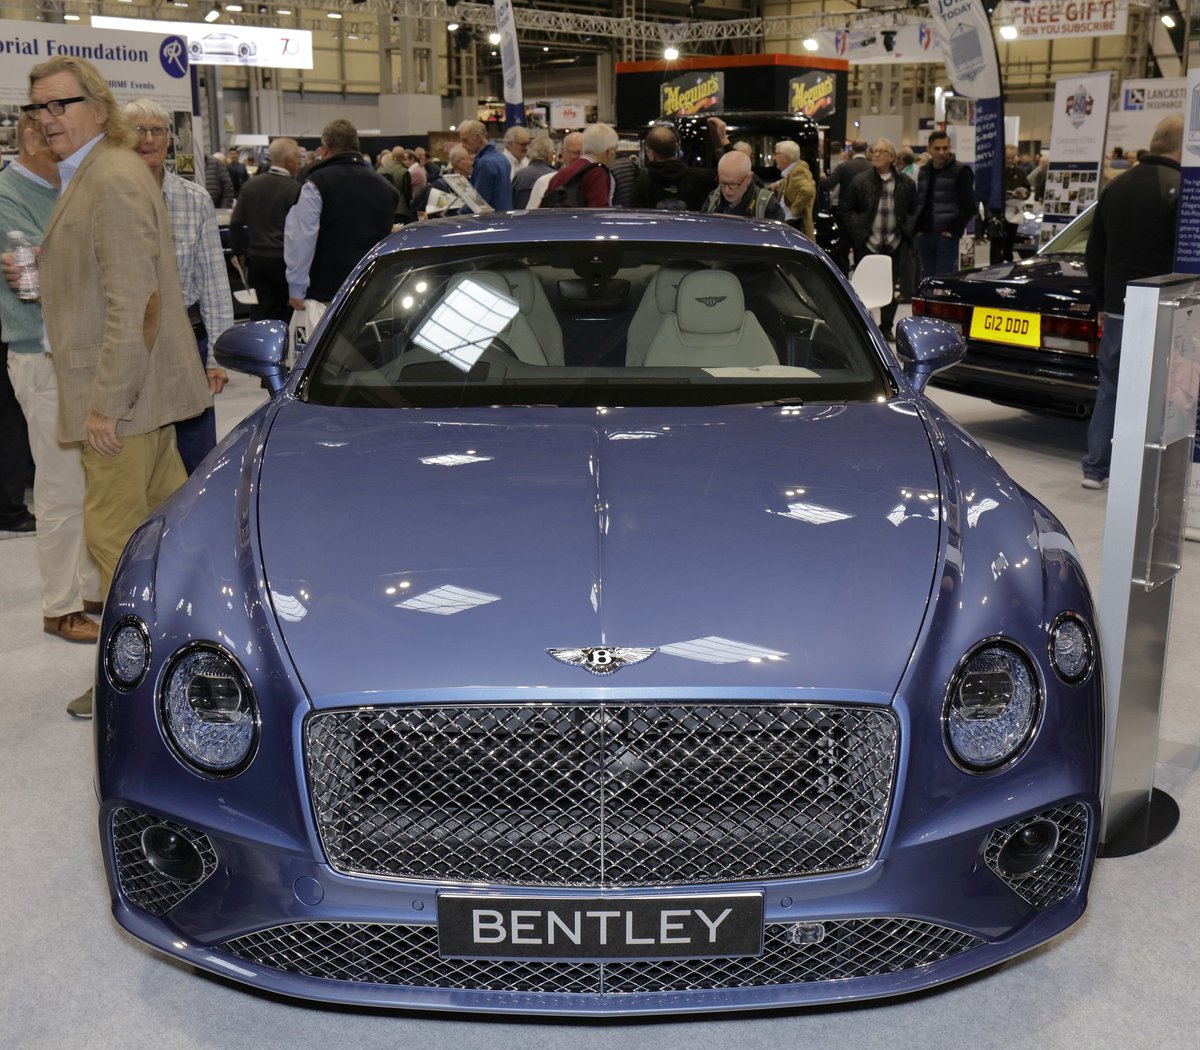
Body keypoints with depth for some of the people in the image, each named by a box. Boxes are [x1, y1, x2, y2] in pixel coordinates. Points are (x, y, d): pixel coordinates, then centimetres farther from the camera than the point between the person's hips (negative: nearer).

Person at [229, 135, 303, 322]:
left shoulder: (251, 185, 6)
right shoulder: (296, 189, -10)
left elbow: (236, 224, 9)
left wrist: (239, 252, 19)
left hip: (256, 258, 5)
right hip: (285, 259, -5)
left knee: (261, 314, 7)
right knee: (292, 312, 4)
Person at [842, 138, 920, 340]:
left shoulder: (906, 183, 4)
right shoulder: (860, 182, -1)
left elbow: (913, 211, 11)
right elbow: (849, 210, 4)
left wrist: (906, 230, -1)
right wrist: (858, 231, -7)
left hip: (895, 244, 2)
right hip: (868, 244, -2)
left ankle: (886, 327, 20)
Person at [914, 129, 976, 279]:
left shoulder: (960, 171, -2)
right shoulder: (923, 172, 16)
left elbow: (969, 206, -7)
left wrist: (954, 230, -13)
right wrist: (918, 228, 8)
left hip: (946, 237, -6)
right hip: (925, 236, 6)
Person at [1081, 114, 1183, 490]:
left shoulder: (1115, 188, 7)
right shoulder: (1180, 189, -14)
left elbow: (1093, 256, 14)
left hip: (1116, 309, 6)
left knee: (1109, 390, 14)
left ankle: (1095, 469, 18)